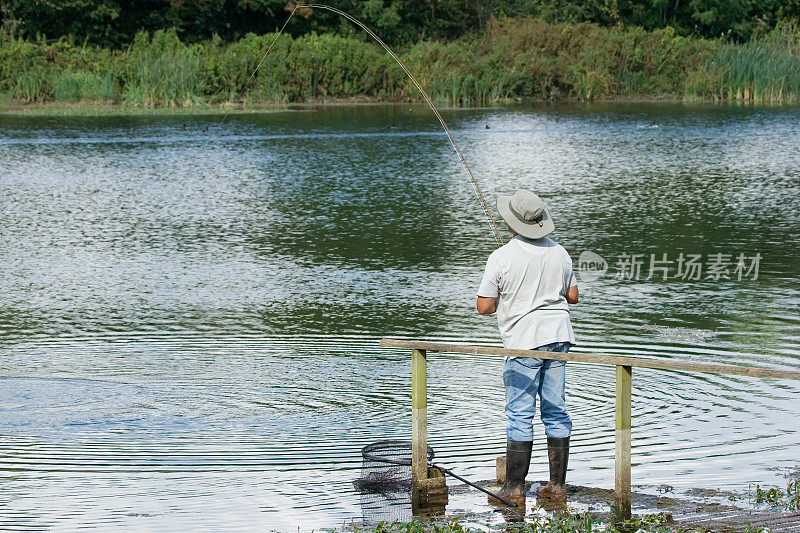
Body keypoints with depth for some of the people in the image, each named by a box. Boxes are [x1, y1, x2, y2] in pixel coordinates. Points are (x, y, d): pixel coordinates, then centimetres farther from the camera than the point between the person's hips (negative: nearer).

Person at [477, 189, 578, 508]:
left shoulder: (502, 257, -10)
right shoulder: (559, 252, 6)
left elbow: (484, 307, -8)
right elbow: (572, 296, 15)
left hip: (524, 341, -5)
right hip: (558, 336, 5)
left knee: (520, 415, -2)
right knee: (555, 411, 8)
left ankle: (514, 489, 0)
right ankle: (557, 487, 9)